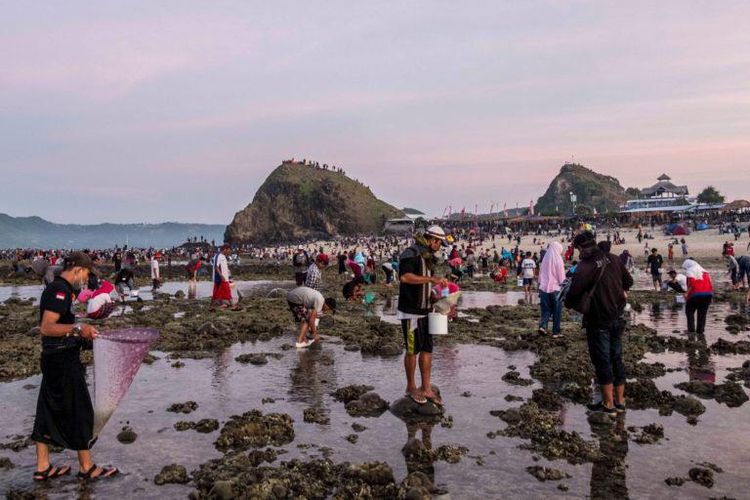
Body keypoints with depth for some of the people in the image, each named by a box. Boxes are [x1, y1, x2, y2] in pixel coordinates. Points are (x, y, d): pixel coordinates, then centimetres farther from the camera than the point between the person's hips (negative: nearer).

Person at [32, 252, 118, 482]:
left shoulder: (57, 288, 13)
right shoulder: (60, 290, -17)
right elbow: (46, 327, -26)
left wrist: (83, 333, 26)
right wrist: (78, 328, -35)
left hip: (55, 359, 10)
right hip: (63, 361, -10)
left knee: (49, 412, 14)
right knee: (79, 412, 0)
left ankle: (42, 468, 22)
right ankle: (87, 468, 11)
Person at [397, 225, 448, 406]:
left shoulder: (428, 257, 15)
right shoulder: (411, 254, -15)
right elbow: (405, 277, -33)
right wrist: (431, 279, -33)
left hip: (424, 311, 9)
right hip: (411, 311, -9)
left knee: (427, 350, 10)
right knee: (412, 350, 3)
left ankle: (426, 389, 19)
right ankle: (411, 387, 19)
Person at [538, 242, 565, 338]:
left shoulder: (545, 259, 3)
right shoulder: (558, 260, -9)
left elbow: (540, 273, 9)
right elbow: (562, 277, -6)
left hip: (544, 288, 4)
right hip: (555, 288, -4)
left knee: (546, 309, 12)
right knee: (557, 311, 7)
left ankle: (543, 326, -9)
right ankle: (555, 332, 9)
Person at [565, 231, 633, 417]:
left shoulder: (585, 266, -20)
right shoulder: (612, 259, 1)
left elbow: (574, 292, -23)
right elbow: (628, 281, 11)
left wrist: (568, 302, -2)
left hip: (598, 321, -7)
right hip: (617, 317, 7)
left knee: (602, 361, 3)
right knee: (616, 358, 15)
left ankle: (608, 404, 10)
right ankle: (620, 401, 23)